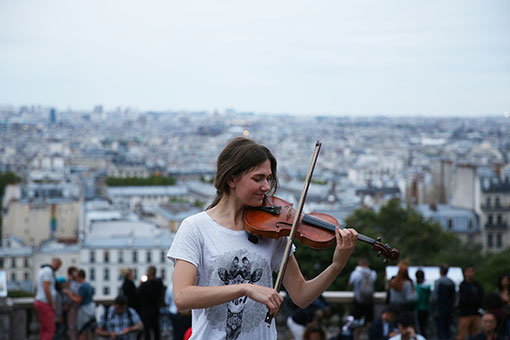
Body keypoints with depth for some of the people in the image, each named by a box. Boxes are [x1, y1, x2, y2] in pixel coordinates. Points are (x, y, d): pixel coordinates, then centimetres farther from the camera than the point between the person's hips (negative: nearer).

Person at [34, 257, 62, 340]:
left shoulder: (42, 270, 14)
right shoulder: (48, 271, -18)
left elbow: (37, 287, 21)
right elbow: (46, 289, -25)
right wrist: (52, 305, -18)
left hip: (39, 302, 10)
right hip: (45, 304, -10)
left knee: (44, 329, 13)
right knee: (50, 331, -5)